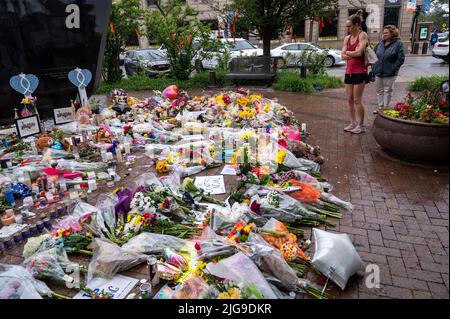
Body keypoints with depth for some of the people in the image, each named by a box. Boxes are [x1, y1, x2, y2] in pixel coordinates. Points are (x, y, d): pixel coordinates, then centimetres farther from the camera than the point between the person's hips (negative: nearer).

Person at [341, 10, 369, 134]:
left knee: (357, 100, -5)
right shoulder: (347, 38, 12)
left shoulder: (363, 35, -7)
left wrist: (348, 52, -2)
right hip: (349, 71, 7)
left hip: (360, 72, -7)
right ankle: (353, 123, 18)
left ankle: (361, 125, 5)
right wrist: (353, 53, -11)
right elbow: (343, 55, 4)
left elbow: (359, 52, -19)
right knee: (349, 99, 8)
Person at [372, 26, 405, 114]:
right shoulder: (380, 43, 9)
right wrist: (374, 68, 4)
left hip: (389, 74, -5)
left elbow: (401, 59, -8)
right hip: (378, 72, 5)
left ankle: (386, 109, 13)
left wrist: (393, 69, -14)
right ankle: (380, 107, 24)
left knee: (387, 91, 4)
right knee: (379, 91, 13)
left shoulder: (398, 44, -5)